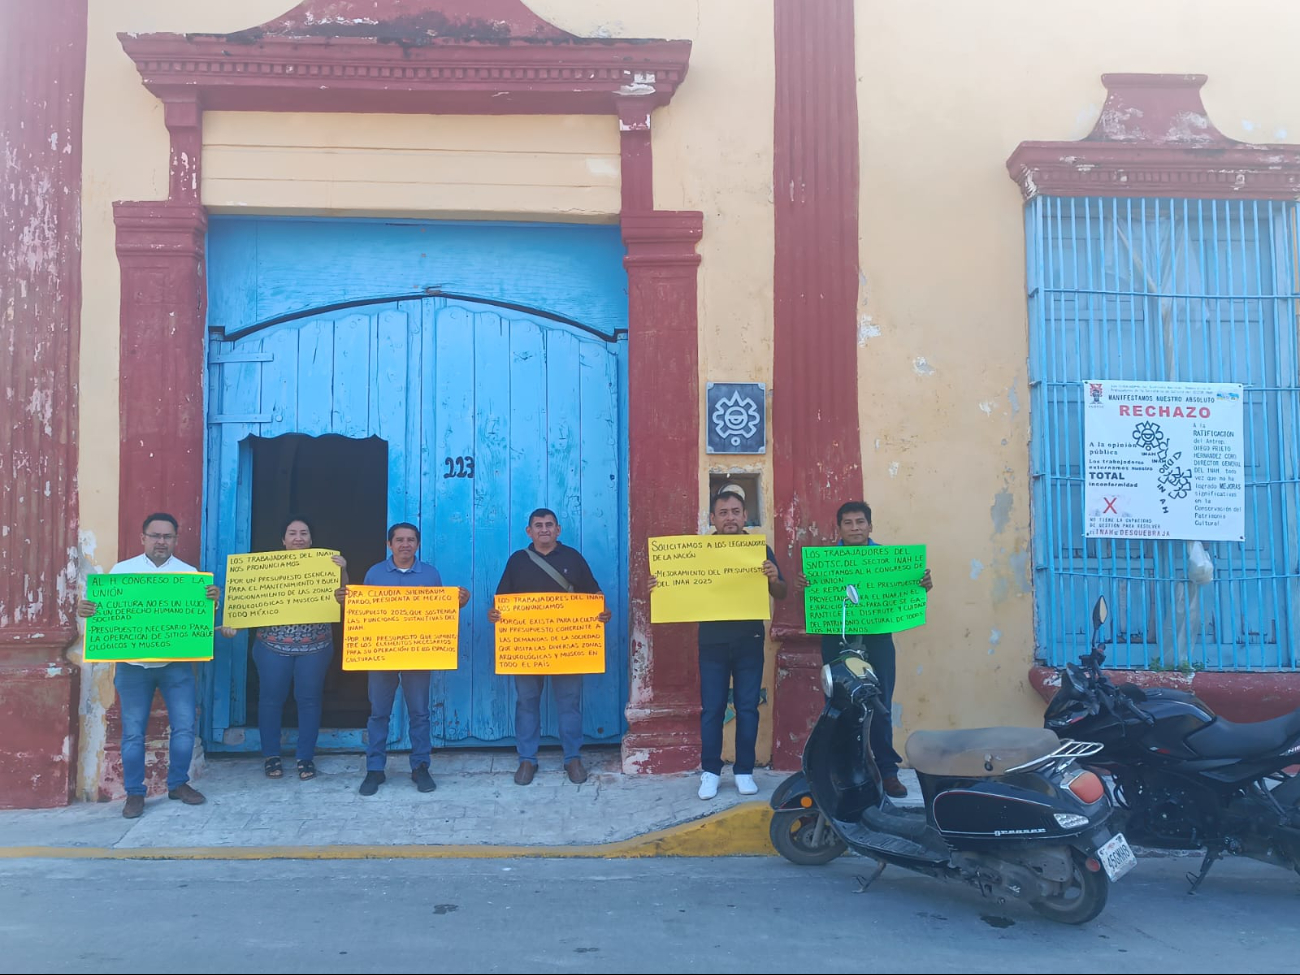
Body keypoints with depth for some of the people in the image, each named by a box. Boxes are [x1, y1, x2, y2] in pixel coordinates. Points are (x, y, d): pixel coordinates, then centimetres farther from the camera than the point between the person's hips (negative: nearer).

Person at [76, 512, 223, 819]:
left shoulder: (189, 572, 4)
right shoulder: (122, 570, 2)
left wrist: (212, 601, -25)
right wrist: (85, 610, -23)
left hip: (177, 664, 1)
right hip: (133, 665, -1)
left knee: (185, 726, 3)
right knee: (133, 732, 5)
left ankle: (178, 784, 21)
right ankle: (134, 793, 18)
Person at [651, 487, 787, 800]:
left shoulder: (760, 549, 2)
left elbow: (781, 595, 2)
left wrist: (774, 579, -20)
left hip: (749, 641, 0)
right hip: (713, 642, 0)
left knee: (747, 707, 6)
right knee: (712, 709, 3)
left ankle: (744, 771, 15)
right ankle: (710, 772, 12)